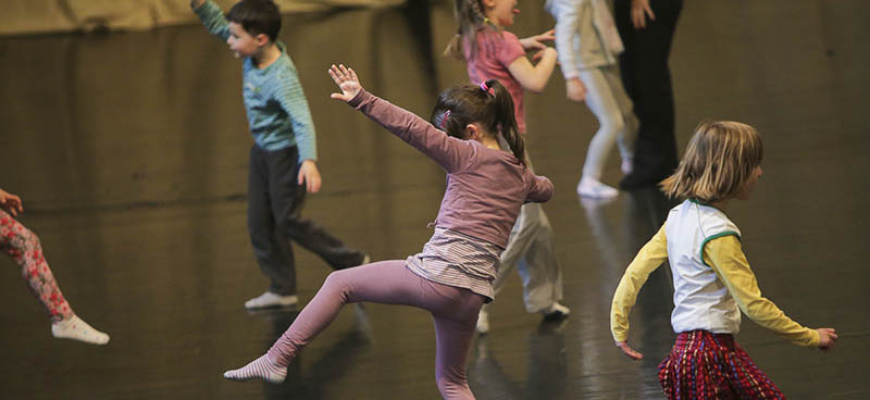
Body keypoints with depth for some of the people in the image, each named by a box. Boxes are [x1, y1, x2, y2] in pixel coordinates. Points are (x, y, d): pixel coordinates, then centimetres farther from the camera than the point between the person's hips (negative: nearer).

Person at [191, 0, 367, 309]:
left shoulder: (281, 78, -32)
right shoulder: (254, 54, -9)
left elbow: (302, 120, -40)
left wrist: (309, 161, -52)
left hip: (286, 152, -9)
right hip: (262, 149, 9)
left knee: (288, 219, -1)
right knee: (260, 223, 10)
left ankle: (352, 263, 14)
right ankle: (282, 290, 20)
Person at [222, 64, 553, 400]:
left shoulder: (468, 156, -3)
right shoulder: (520, 176, 16)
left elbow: (413, 129, -14)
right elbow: (544, 190, 41)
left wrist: (362, 100, -18)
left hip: (435, 276, -6)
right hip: (473, 294, 6)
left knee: (339, 284, 10)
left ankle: (277, 359, 5)